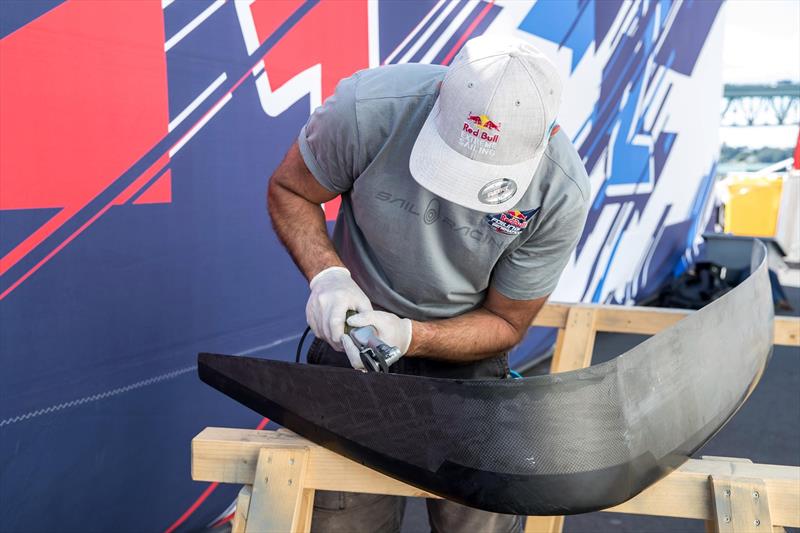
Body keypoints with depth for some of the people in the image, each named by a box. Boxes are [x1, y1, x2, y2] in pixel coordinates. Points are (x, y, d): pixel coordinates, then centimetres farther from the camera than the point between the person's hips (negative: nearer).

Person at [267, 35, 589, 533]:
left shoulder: (562, 196, -22)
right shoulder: (369, 108, -25)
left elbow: (505, 324, -10)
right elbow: (288, 191, -6)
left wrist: (408, 336, -26)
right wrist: (327, 275, -23)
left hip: (466, 356, 0)